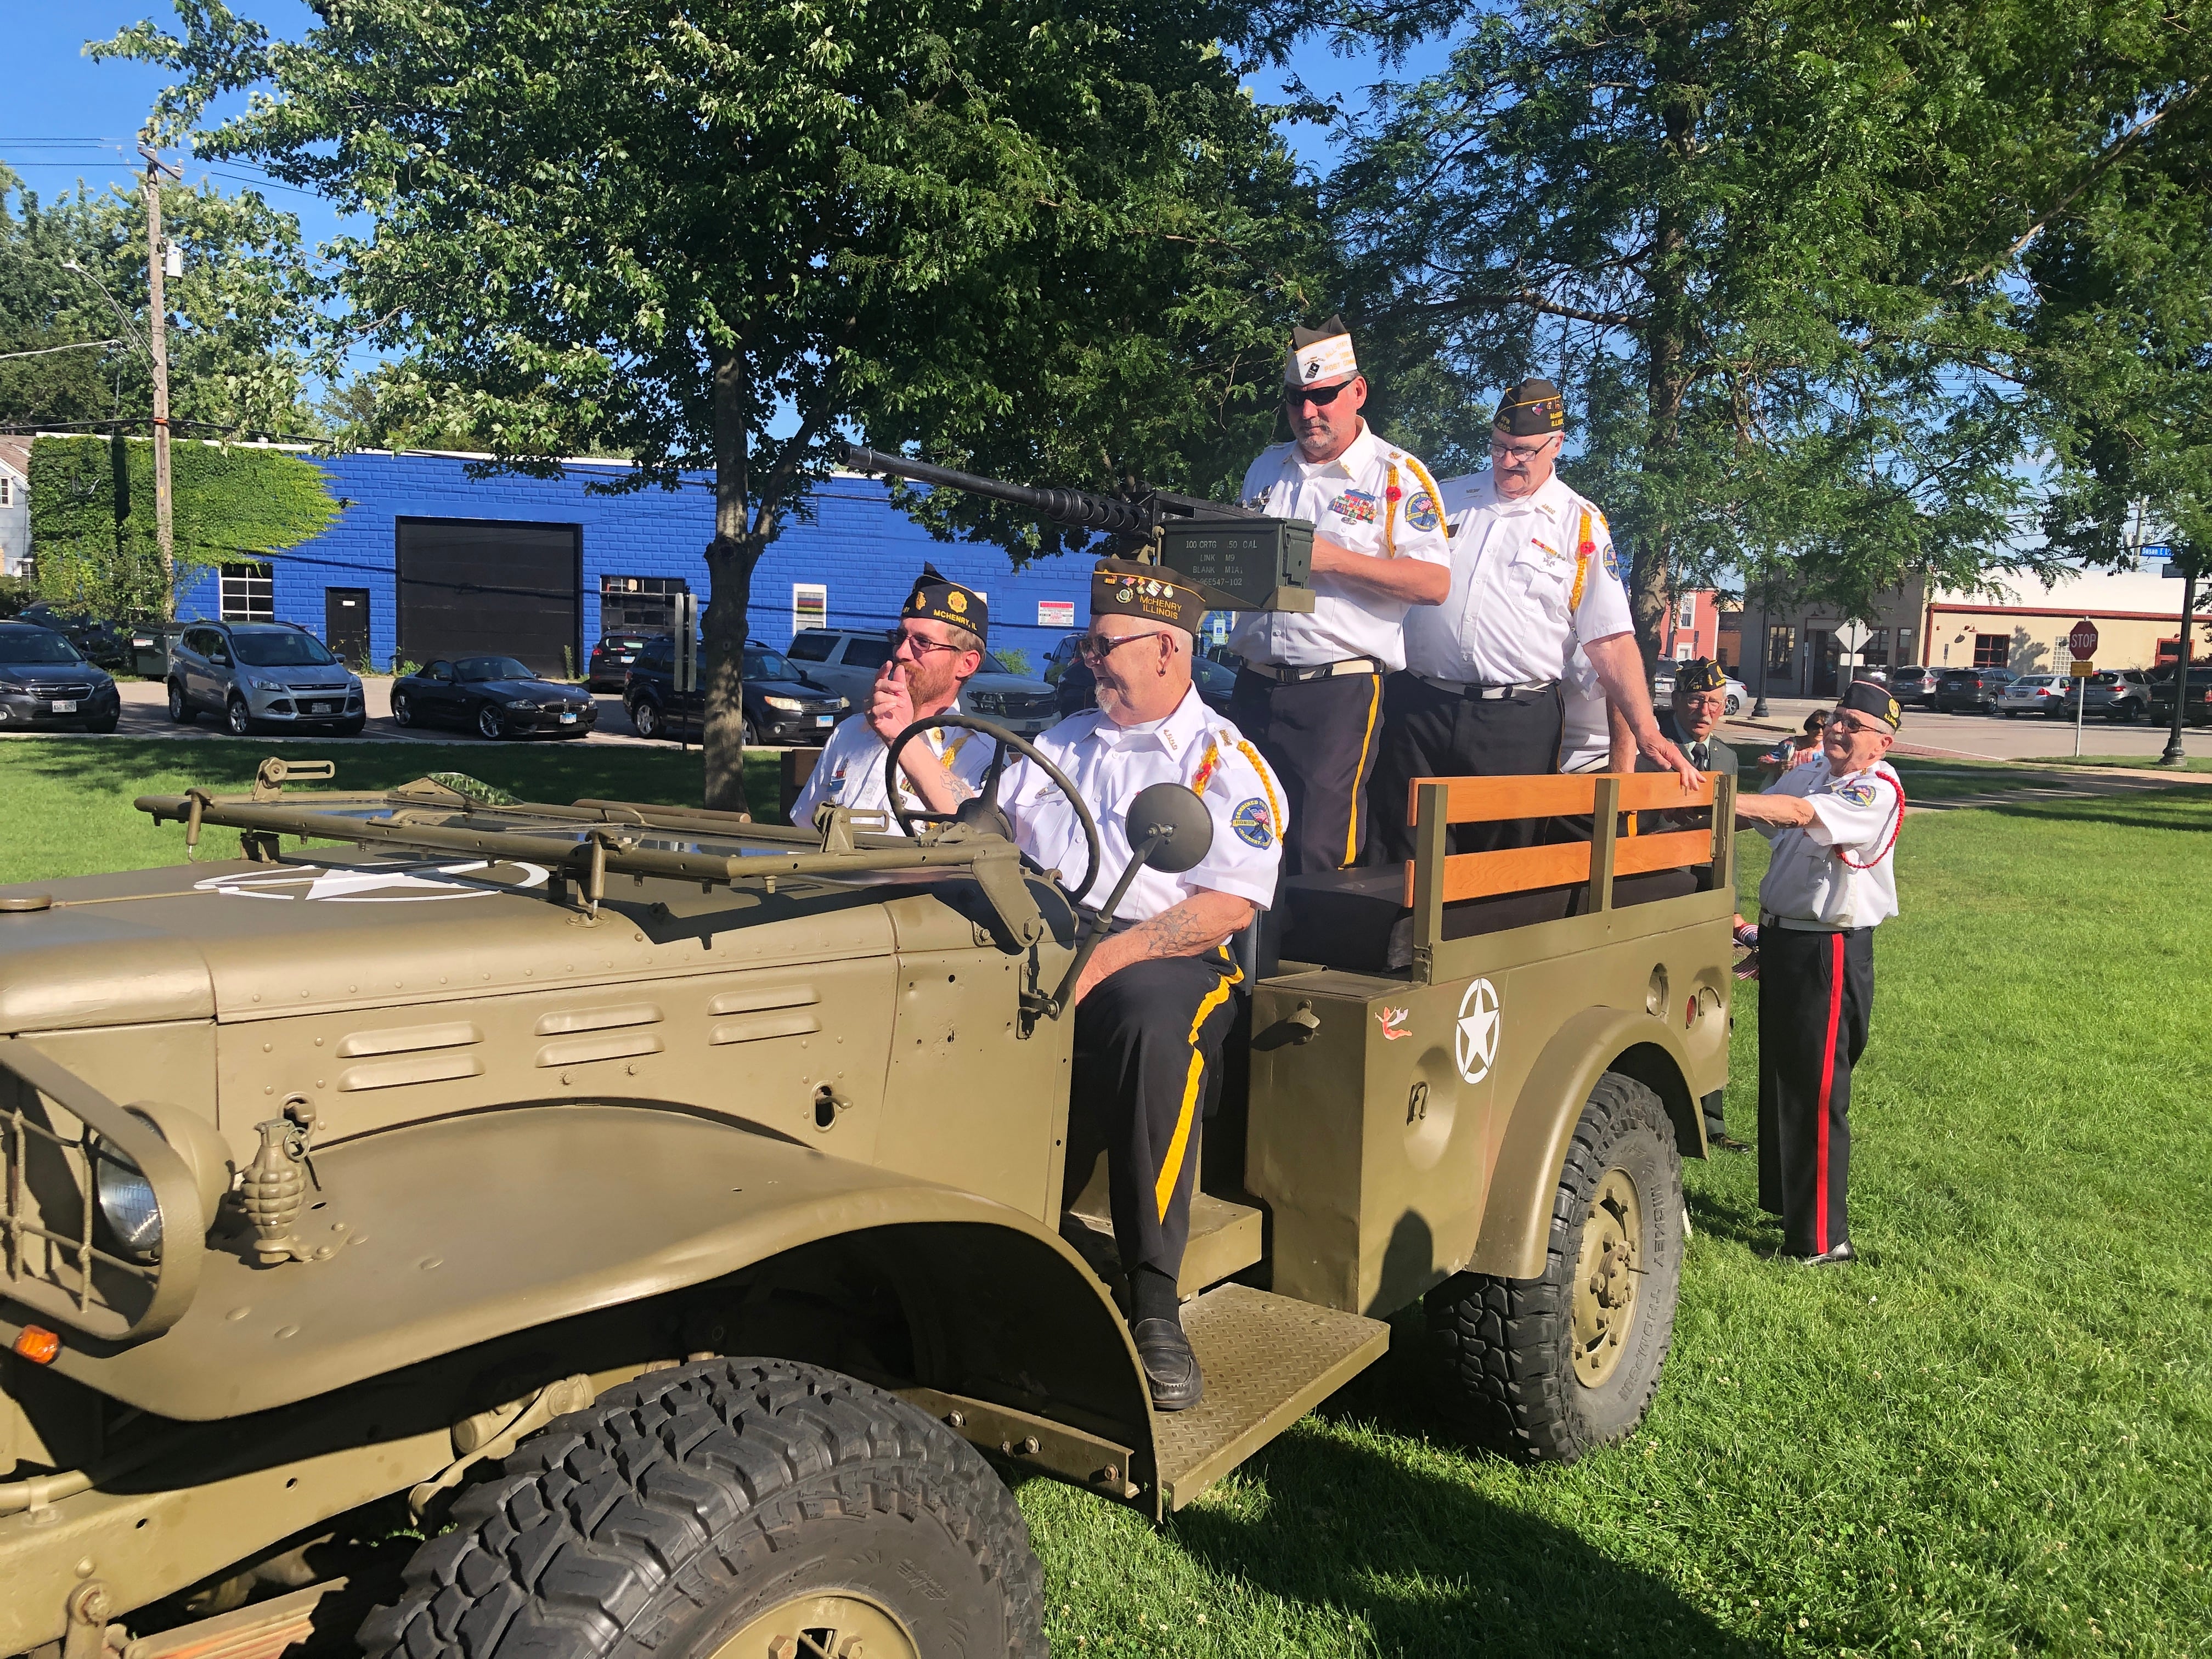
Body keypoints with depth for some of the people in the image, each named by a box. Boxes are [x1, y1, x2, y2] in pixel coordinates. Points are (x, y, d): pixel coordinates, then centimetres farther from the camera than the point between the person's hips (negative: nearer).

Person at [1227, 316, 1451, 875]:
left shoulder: (1397, 476, -1)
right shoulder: (1266, 469, 18)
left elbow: (1434, 582, -11)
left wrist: (1332, 560, -17)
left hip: (1340, 693, -6)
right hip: (1256, 687, 6)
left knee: (1319, 858, -6)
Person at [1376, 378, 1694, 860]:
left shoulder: (1581, 526, 4)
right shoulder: (1446, 498, 13)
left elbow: (1610, 640, 1)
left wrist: (1646, 732, -7)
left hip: (1518, 724, -2)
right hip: (1416, 709, 2)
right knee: (1405, 862, 1)